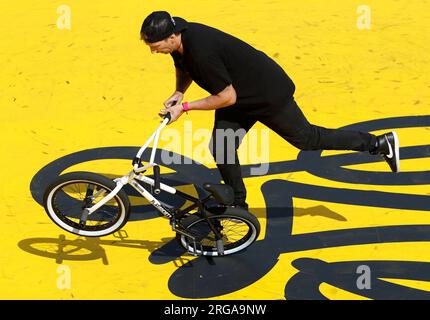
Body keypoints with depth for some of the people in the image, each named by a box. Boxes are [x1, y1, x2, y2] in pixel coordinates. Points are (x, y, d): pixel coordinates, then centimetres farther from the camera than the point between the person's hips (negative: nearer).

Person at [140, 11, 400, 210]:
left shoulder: (202, 51, -36)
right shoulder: (178, 31, -8)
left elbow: (227, 97, -29)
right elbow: (184, 68, 14)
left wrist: (185, 107, -24)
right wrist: (178, 93, -4)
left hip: (268, 94, -9)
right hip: (240, 97, 9)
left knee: (307, 139, 5)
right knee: (220, 148, 3)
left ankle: (381, 143, 19)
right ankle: (239, 207, 20)